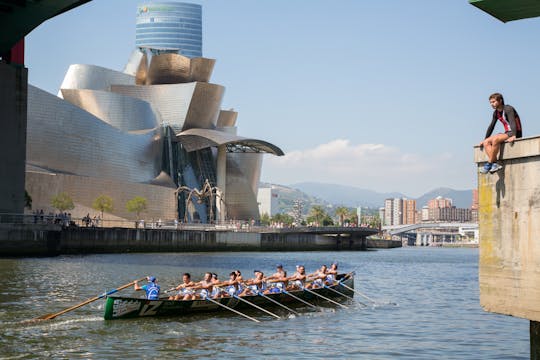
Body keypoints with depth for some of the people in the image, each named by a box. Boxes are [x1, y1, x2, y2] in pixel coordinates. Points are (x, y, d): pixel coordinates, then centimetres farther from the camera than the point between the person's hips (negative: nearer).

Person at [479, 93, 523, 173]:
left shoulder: (508, 109, -12)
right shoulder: (496, 113, 12)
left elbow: (512, 122, -26)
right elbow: (491, 127, 18)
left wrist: (513, 136, -40)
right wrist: (485, 140, 13)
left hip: (515, 134, -9)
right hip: (507, 133, 9)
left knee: (495, 139, -32)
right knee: (486, 142, -9)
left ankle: (489, 164, -26)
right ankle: (495, 163, -23)